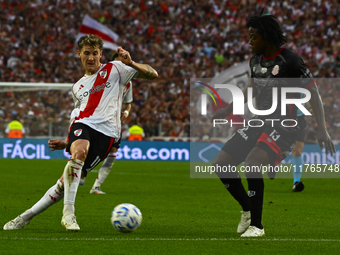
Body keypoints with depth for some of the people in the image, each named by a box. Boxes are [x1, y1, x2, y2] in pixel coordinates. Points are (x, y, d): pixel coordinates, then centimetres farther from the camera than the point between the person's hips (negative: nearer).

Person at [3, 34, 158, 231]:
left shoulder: (114, 70, 14)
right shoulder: (78, 87, 28)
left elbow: (153, 75, 6)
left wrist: (131, 63, -11)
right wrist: (66, 143, 24)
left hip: (107, 133, -3)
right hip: (82, 126, 3)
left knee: (67, 181, -14)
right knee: (79, 150, -36)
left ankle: (27, 216, -4)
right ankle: (69, 212, -36)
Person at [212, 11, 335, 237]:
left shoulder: (290, 61, -15)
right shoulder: (256, 60, 7)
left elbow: (313, 93, -13)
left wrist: (322, 129, -20)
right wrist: (228, 110, 24)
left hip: (283, 128, -8)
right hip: (259, 123, 8)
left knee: (252, 165, -31)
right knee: (220, 165, 0)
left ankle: (256, 225, -17)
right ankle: (247, 210, 20)